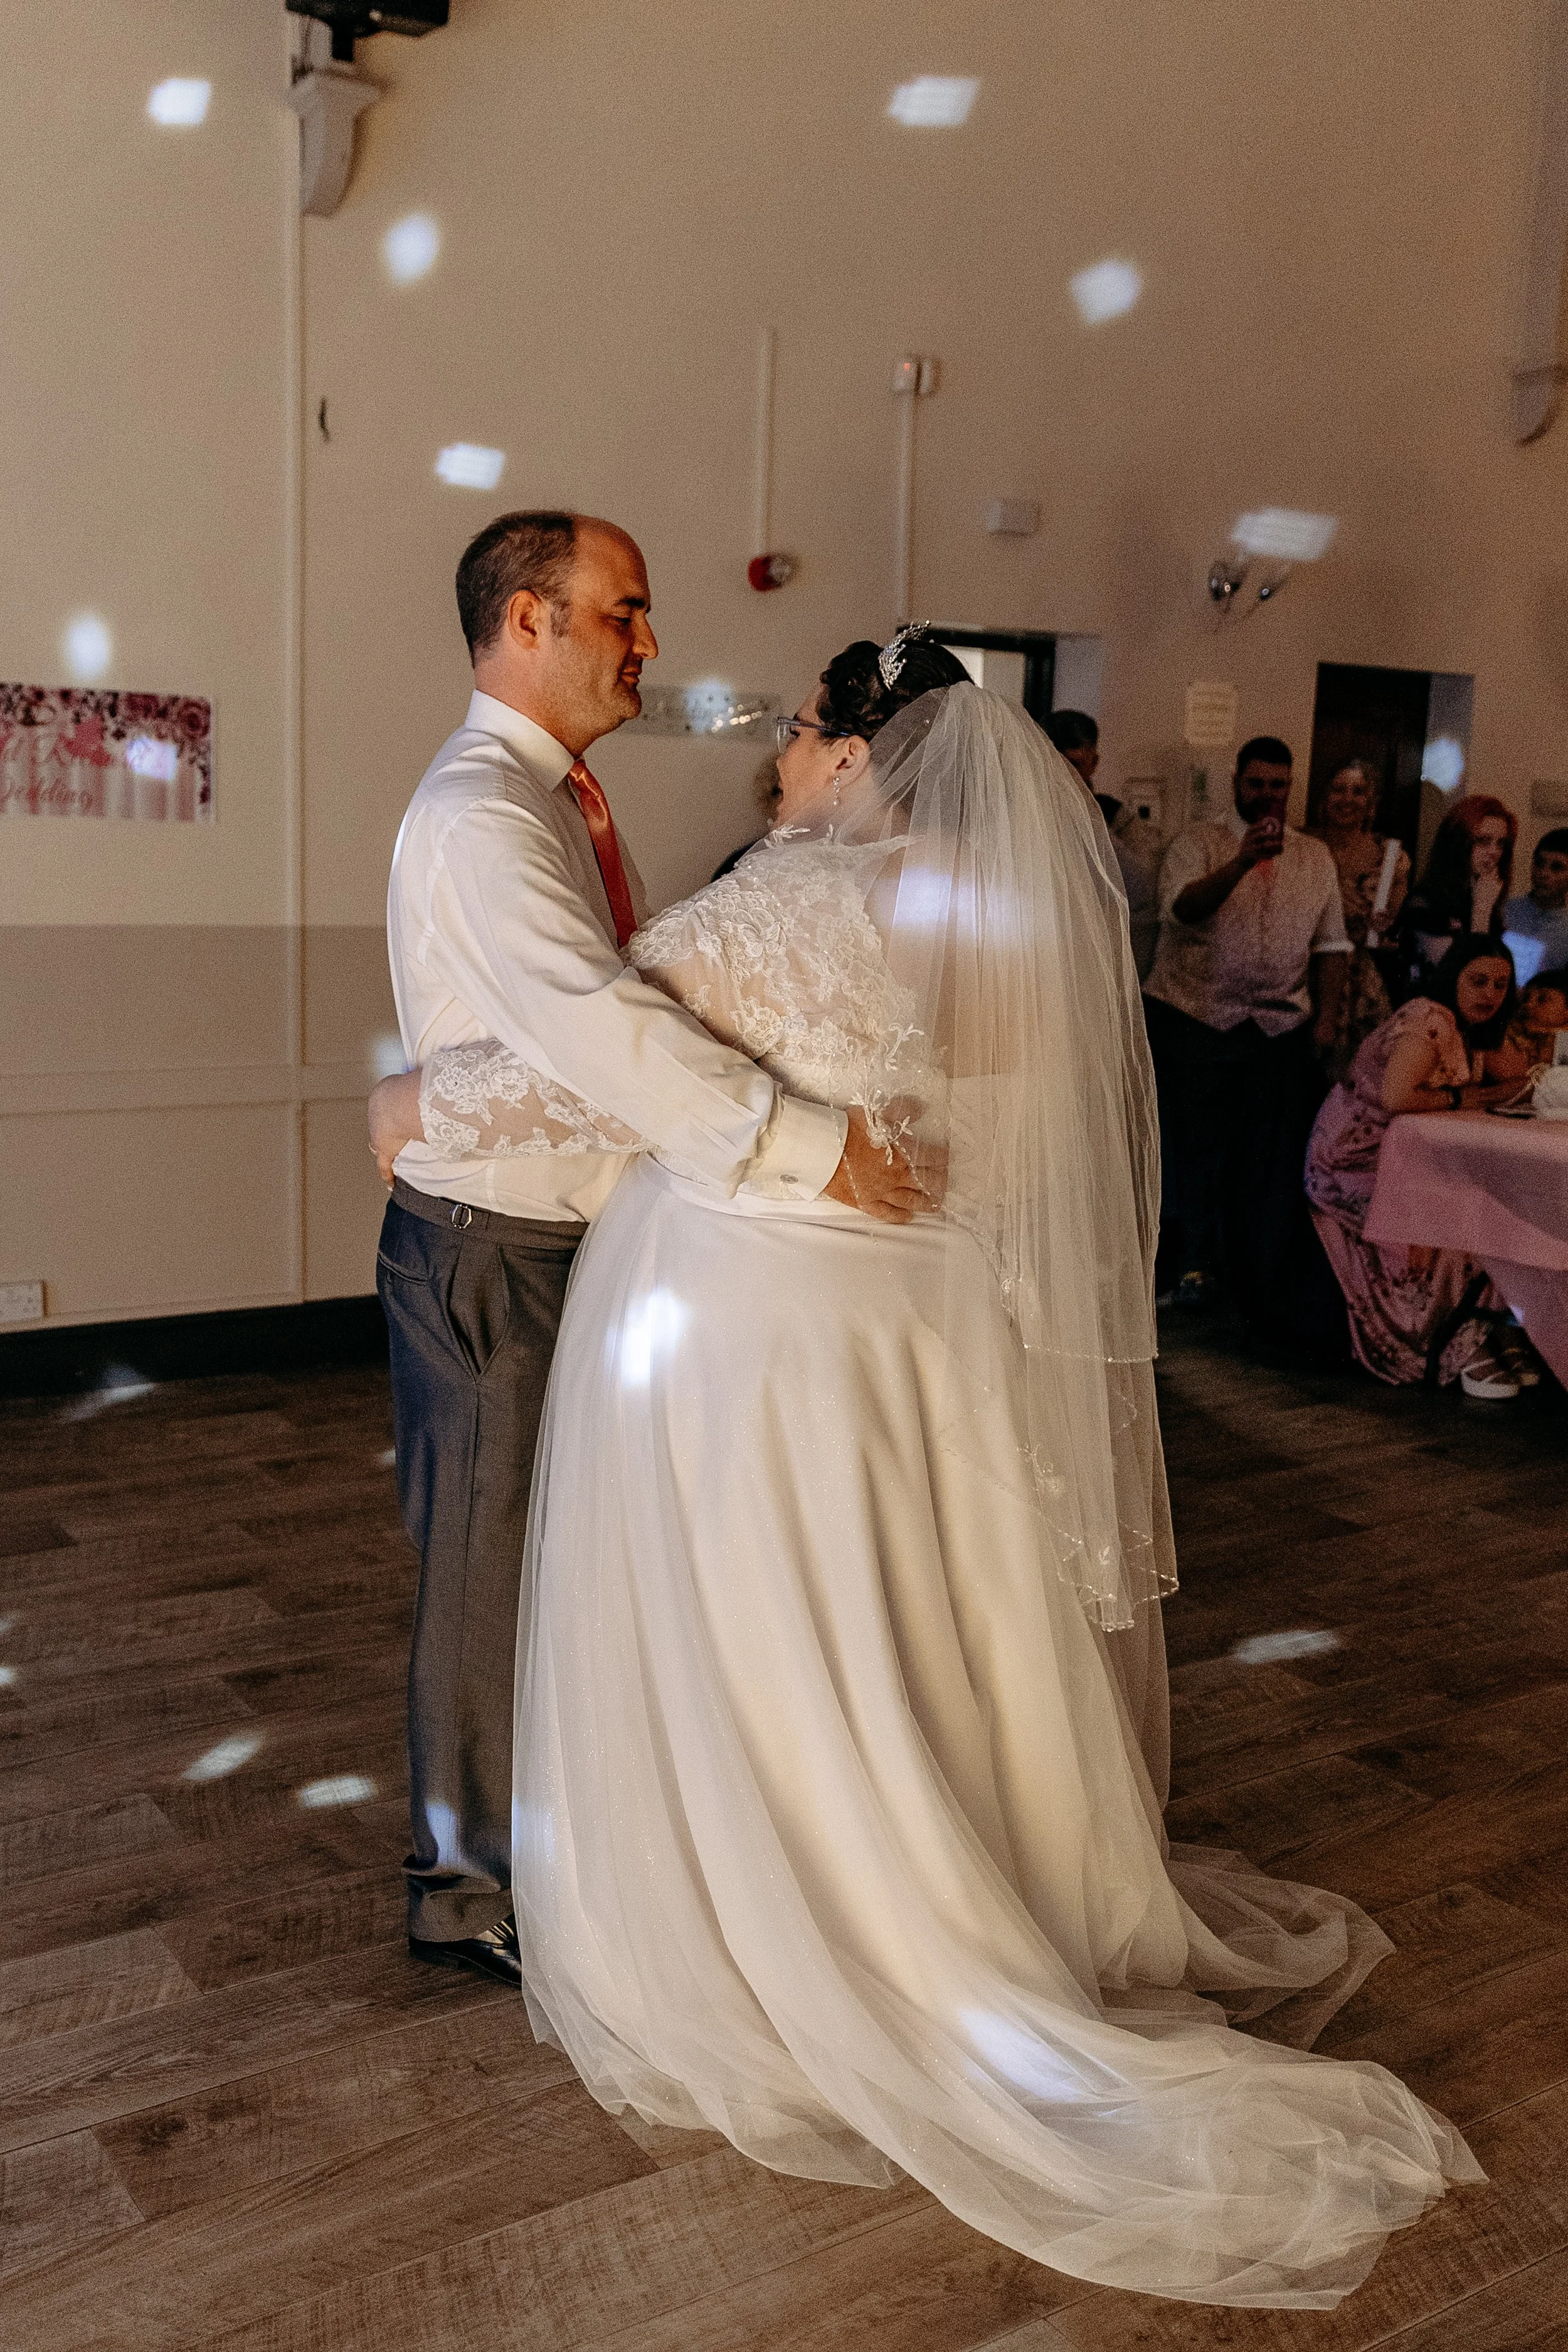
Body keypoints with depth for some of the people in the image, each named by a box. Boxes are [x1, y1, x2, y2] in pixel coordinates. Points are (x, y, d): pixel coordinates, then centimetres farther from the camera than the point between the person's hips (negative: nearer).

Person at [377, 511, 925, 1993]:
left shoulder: (555, 799, 11)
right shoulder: (479, 811, -21)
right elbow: (598, 1024, -33)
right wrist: (806, 1138, -34)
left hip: (570, 1243, 9)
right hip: (488, 1256, -9)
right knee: (490, 1568, 6)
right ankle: (472, 1891, 25)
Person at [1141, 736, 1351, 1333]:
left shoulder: (1316, 857, 14)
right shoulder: (1198, 842, 2)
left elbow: (1330, 944, 13)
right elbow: (1183, 908, -17)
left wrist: (1328, 1018, 4)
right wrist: (1243, 861, -30)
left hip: (1281, 1028, 2)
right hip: (1194, 1019, -2)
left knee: (1275, 1161, 0)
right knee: (1197, 1149, 0)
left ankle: (1276, 1300, 9)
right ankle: (1198, 1263, 19)